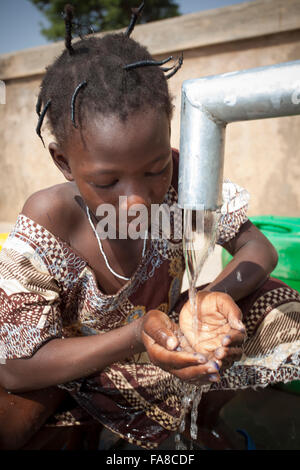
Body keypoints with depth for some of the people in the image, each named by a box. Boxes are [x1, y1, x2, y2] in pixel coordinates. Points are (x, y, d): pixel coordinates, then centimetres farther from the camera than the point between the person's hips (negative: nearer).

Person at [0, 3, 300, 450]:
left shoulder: (177, 176, -22)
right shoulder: (47, 224, -30)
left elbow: (259, 249, -13)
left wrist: (219, 293, -38)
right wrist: (134, 337, -40)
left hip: (165, 332, 4)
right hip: (79, 364, -2)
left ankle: (204, 421, 11)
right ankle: (76, 433, 6)